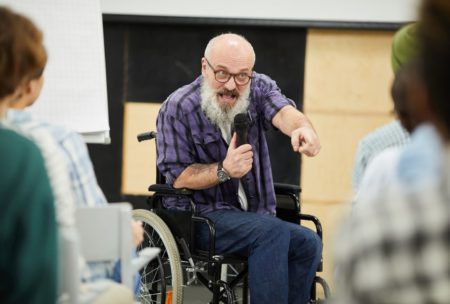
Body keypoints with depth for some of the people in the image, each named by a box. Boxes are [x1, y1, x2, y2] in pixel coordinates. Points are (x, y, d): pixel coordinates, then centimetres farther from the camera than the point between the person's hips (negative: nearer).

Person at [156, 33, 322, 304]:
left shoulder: (259, 87, 3)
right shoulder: (178, 108, -7)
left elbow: (283, 112, -20)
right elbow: (178, 178, -10)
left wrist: (303, 128, -44)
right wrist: (224, 171, -27)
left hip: (254, 216, 5)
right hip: (200, 217, -5)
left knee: (308, 243, -22)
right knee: (273, 232, -30)